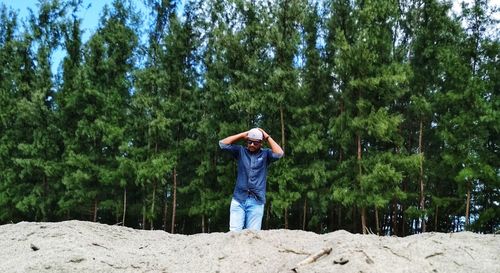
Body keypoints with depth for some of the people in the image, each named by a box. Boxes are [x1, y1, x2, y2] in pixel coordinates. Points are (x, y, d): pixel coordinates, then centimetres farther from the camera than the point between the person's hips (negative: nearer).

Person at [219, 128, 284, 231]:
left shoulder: (265, 154, 8)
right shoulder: (241, 151, 12)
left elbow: (279, 153, -11)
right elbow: (222, 143, 6)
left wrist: (267, 137, -2)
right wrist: (242, 135, 7)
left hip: (256, 201, -1)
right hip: (238, 199, 1)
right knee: (234, 232, -7)